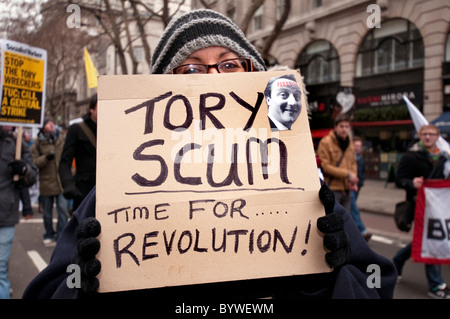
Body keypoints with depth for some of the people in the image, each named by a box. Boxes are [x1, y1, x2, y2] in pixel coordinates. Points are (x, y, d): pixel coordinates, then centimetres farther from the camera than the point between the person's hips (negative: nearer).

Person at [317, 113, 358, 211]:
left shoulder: (349, 143, 12)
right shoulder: (326, 142, -11)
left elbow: (353, 163, 19)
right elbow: (325, 166, -15)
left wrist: (353, 177, -1)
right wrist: (347, 174, -17)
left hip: (346, 190, 7)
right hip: (332, 190, -7)